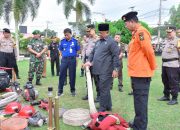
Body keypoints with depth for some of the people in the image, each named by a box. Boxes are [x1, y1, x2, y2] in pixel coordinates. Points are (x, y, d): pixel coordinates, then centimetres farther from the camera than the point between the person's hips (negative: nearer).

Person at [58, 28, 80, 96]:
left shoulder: (75, 41, -2)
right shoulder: (62, 41, 2)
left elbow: (77, 50, 6)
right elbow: (60, 50, 13)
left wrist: (73, 55, 2)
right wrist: (64, 55, 4)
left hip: (72, 59, -1)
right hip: (64, 59, 1)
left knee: (72, 75, 7)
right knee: (62, 75, 3)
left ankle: (73, 90, 21)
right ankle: (60, 90, 14)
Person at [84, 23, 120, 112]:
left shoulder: (111, 42, -8)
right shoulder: (98, 41, 17)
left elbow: (116, 56, -13)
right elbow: (92, 52, 22)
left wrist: (115, 69, -17)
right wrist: (89, 61, 5)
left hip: (106, 71, -8)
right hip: (97, 71, 8)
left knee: (104, 90, -2)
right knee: (105, 90, 17)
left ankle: (102, 109, 9)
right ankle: (108, 106, 30)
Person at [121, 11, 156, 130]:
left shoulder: (141, 32, -14)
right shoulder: (136, 33, 16)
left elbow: (149, 51, -18)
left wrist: (152, 68, -6)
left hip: (141, 74, -10)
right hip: (137, 73, 10)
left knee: (140, 101, -1)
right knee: (138, 100, 17)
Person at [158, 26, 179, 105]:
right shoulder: (166, 40, 17)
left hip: (173, 64, -9)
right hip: (164, 64, 9)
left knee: (173, 82, -3)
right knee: (165, 81, 16)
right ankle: (166, 96, 29)